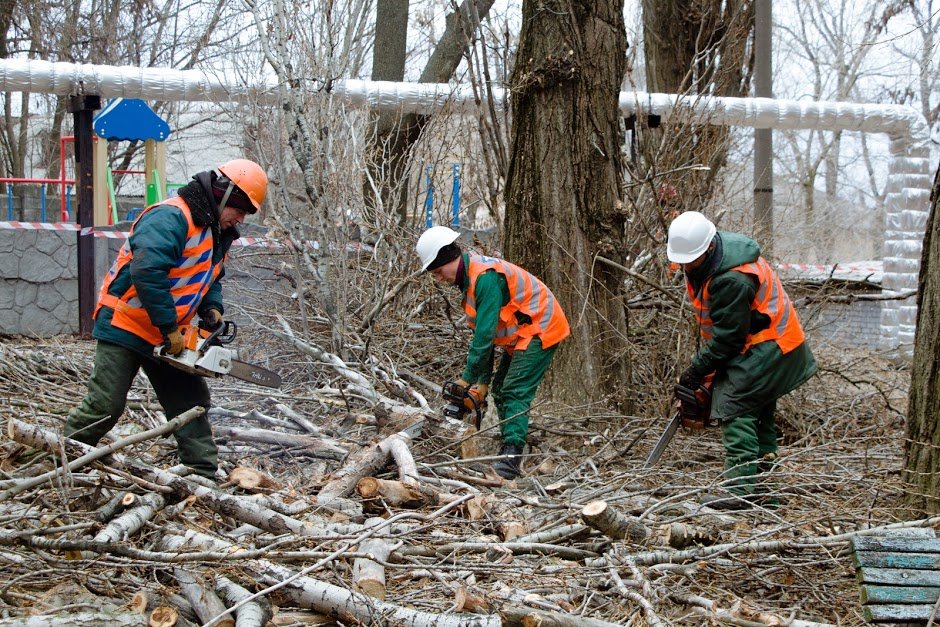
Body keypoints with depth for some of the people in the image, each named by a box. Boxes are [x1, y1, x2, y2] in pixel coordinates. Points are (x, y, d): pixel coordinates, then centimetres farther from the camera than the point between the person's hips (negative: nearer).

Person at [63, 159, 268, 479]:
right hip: (125, 325, -9)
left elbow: (209, 280, 20)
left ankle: (205, 474, 11)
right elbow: (147, 273, -33)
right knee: (105, 405, -6)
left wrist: (212, 309, -2)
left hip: (168, 338, 9)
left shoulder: (217, 233, 8)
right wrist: (170, 328, -27)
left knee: (191, 403, 7)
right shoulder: (170, 218, -24)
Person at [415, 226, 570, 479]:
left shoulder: (485, 277, -26)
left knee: (515, 392, -18)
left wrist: (468, 379, -23)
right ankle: (510, 451, 11)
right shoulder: (469, 279, 8)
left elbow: (485, 332, -28)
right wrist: (483, 380, 6)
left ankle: (511, 458, -23)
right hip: (519, 337, 11)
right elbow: (481, 331, 11)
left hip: (539, 330, -11)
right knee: (500, 390, 10)